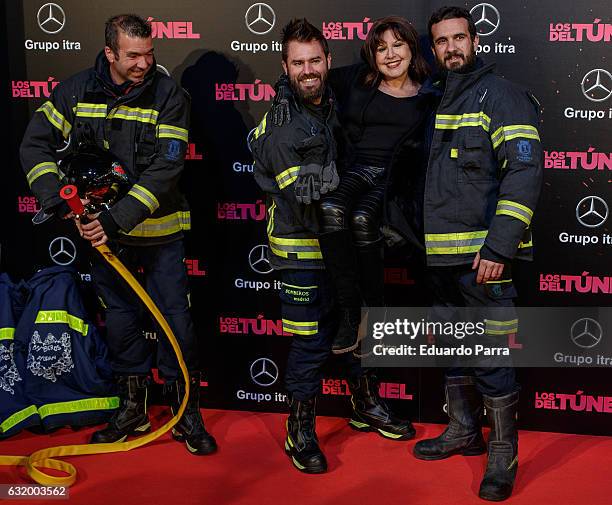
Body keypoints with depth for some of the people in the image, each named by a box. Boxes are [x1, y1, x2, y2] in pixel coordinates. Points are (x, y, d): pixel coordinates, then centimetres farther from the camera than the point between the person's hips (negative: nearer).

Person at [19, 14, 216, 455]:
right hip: (104, 226, 3)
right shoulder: (77, 90, -3)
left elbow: (164, 169, -20)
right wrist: (58, 200, -15)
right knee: (120, 318, 13)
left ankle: (187, 412, 17)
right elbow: (36, 144, 0)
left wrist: (119, 219, -27)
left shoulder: (169, 95, -13)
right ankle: (133, 409, 28)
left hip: (159, 228, -3)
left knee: (175, 317, 2)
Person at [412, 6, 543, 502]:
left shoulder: (503, 96, -6)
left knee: (490, 355, -4)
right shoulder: (430, 99, 15)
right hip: (439, 255, 7)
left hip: (482, 254, -7)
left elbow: (525, 172, -15)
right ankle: (464, 432, 33)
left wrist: (499, 247, -22)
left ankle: (504, 453, 11)